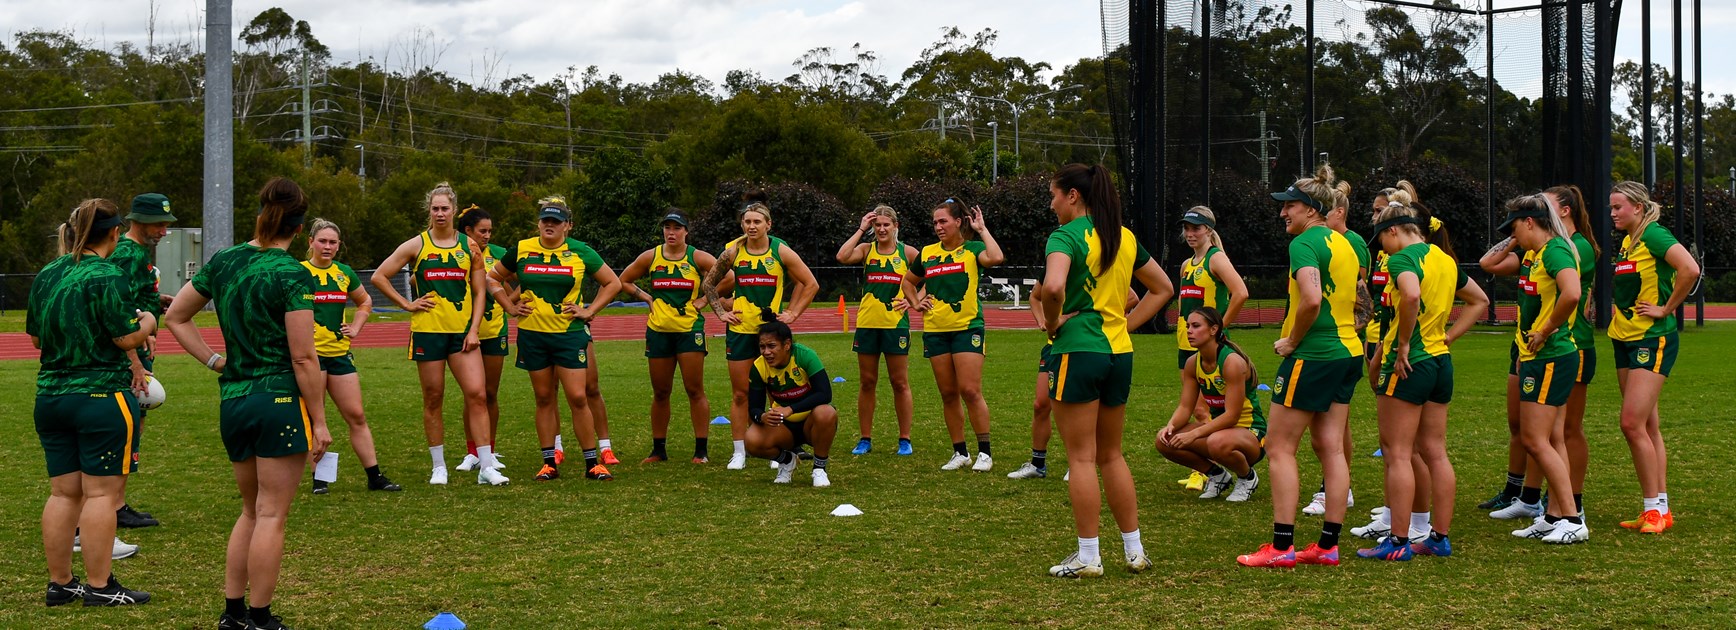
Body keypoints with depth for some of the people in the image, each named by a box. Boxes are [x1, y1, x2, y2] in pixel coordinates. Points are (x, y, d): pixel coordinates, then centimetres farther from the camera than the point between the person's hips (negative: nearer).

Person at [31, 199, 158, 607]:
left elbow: (35, 337, 16)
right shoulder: (107, 277, -15)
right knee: (102, 493, -2)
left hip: (50, 396, 7)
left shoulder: (46, 276, 9)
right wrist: (147, 322, 4)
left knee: (62, 492, 12)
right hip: (102, 397, -7)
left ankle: (59, 582, 17)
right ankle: (99, 586, 1)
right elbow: (128, 338, -15)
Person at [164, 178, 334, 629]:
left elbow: (176, 317, 15)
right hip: (281, 400, -7)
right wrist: (319, 421, -9)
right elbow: (303, 357, -15)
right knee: (271, 515, 1)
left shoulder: (222, 263, 6)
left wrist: (215, 361, 13)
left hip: (233, 401, 7)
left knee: (251, 511, 19)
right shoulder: (292, 275, -14)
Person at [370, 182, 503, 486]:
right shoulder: (416, 245, 2)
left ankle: (486, 466, -6)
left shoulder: (469, 245, 7)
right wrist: (407, 305, -1)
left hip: (462, 332, 1)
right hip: (428, 331, -1)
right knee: (433, 399, 4)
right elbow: (379, 277, 5)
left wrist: (474, 330, -1)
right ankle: (439, 467, 15)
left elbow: (479, 292, 9)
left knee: (477, 394, -9)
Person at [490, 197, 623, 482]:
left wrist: (590, 310, 0)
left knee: (577, 397, -7)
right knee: (544, 398, 6)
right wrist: (510, 306, 5)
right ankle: (549, 463, 13)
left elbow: (613, 283, 7)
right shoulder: (521, 250, 3)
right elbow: (493, 279, 16)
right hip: (533, 334, 2)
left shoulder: (581, 252, -1)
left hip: (570, 333, -2)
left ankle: (592, 463, 1)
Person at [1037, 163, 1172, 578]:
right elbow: (1163, 288, 20)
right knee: (1111, 455, 17)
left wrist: (1052, 322, -12)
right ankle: (1135, 551, 19)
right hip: (1119, 353, 7)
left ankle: (1088, 558, 4)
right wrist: (1126, 324, 13)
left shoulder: (1066, 237, -11)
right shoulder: (1124, 237, 11)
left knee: (1082, 458, 0)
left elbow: (1053, 286, -31)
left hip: (1078, 352, -7)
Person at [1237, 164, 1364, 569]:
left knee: (1279, 447, -2)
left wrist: (1291, 341, -15)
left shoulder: (1304, 243, -13)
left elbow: (1312, 298, -27)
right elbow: (1357, 301, 21)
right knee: (1331, 448, 9)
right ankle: (1328, 545, 10)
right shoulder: (1345, 244, 14)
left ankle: (1282, 547, -4)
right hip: (1348, 352, 9)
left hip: (1313, 355, -9)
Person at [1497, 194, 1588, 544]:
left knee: (1536, 440, -9)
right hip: (1539, 358, 10)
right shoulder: (1539, 253, 14)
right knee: (1552, 441, 11)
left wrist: (1545, 332, -22)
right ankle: (1554, 516, 15)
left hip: (1550, 357, -10)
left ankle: (1573, 520, -7)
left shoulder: (1555, 250, -16)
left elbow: (1571, 294, -32)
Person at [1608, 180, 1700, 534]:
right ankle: (1660, 510, 13)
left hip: (1654, 339, -9)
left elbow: (1690, 270, -28)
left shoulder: (1654, 235, -13)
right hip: (1625, 339, 9)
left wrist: (1666, 309, -19)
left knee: (1633, 423, -14)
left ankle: (1653, 508, -6)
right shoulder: (1627, 241, 14)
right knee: (1647, 426, 9)